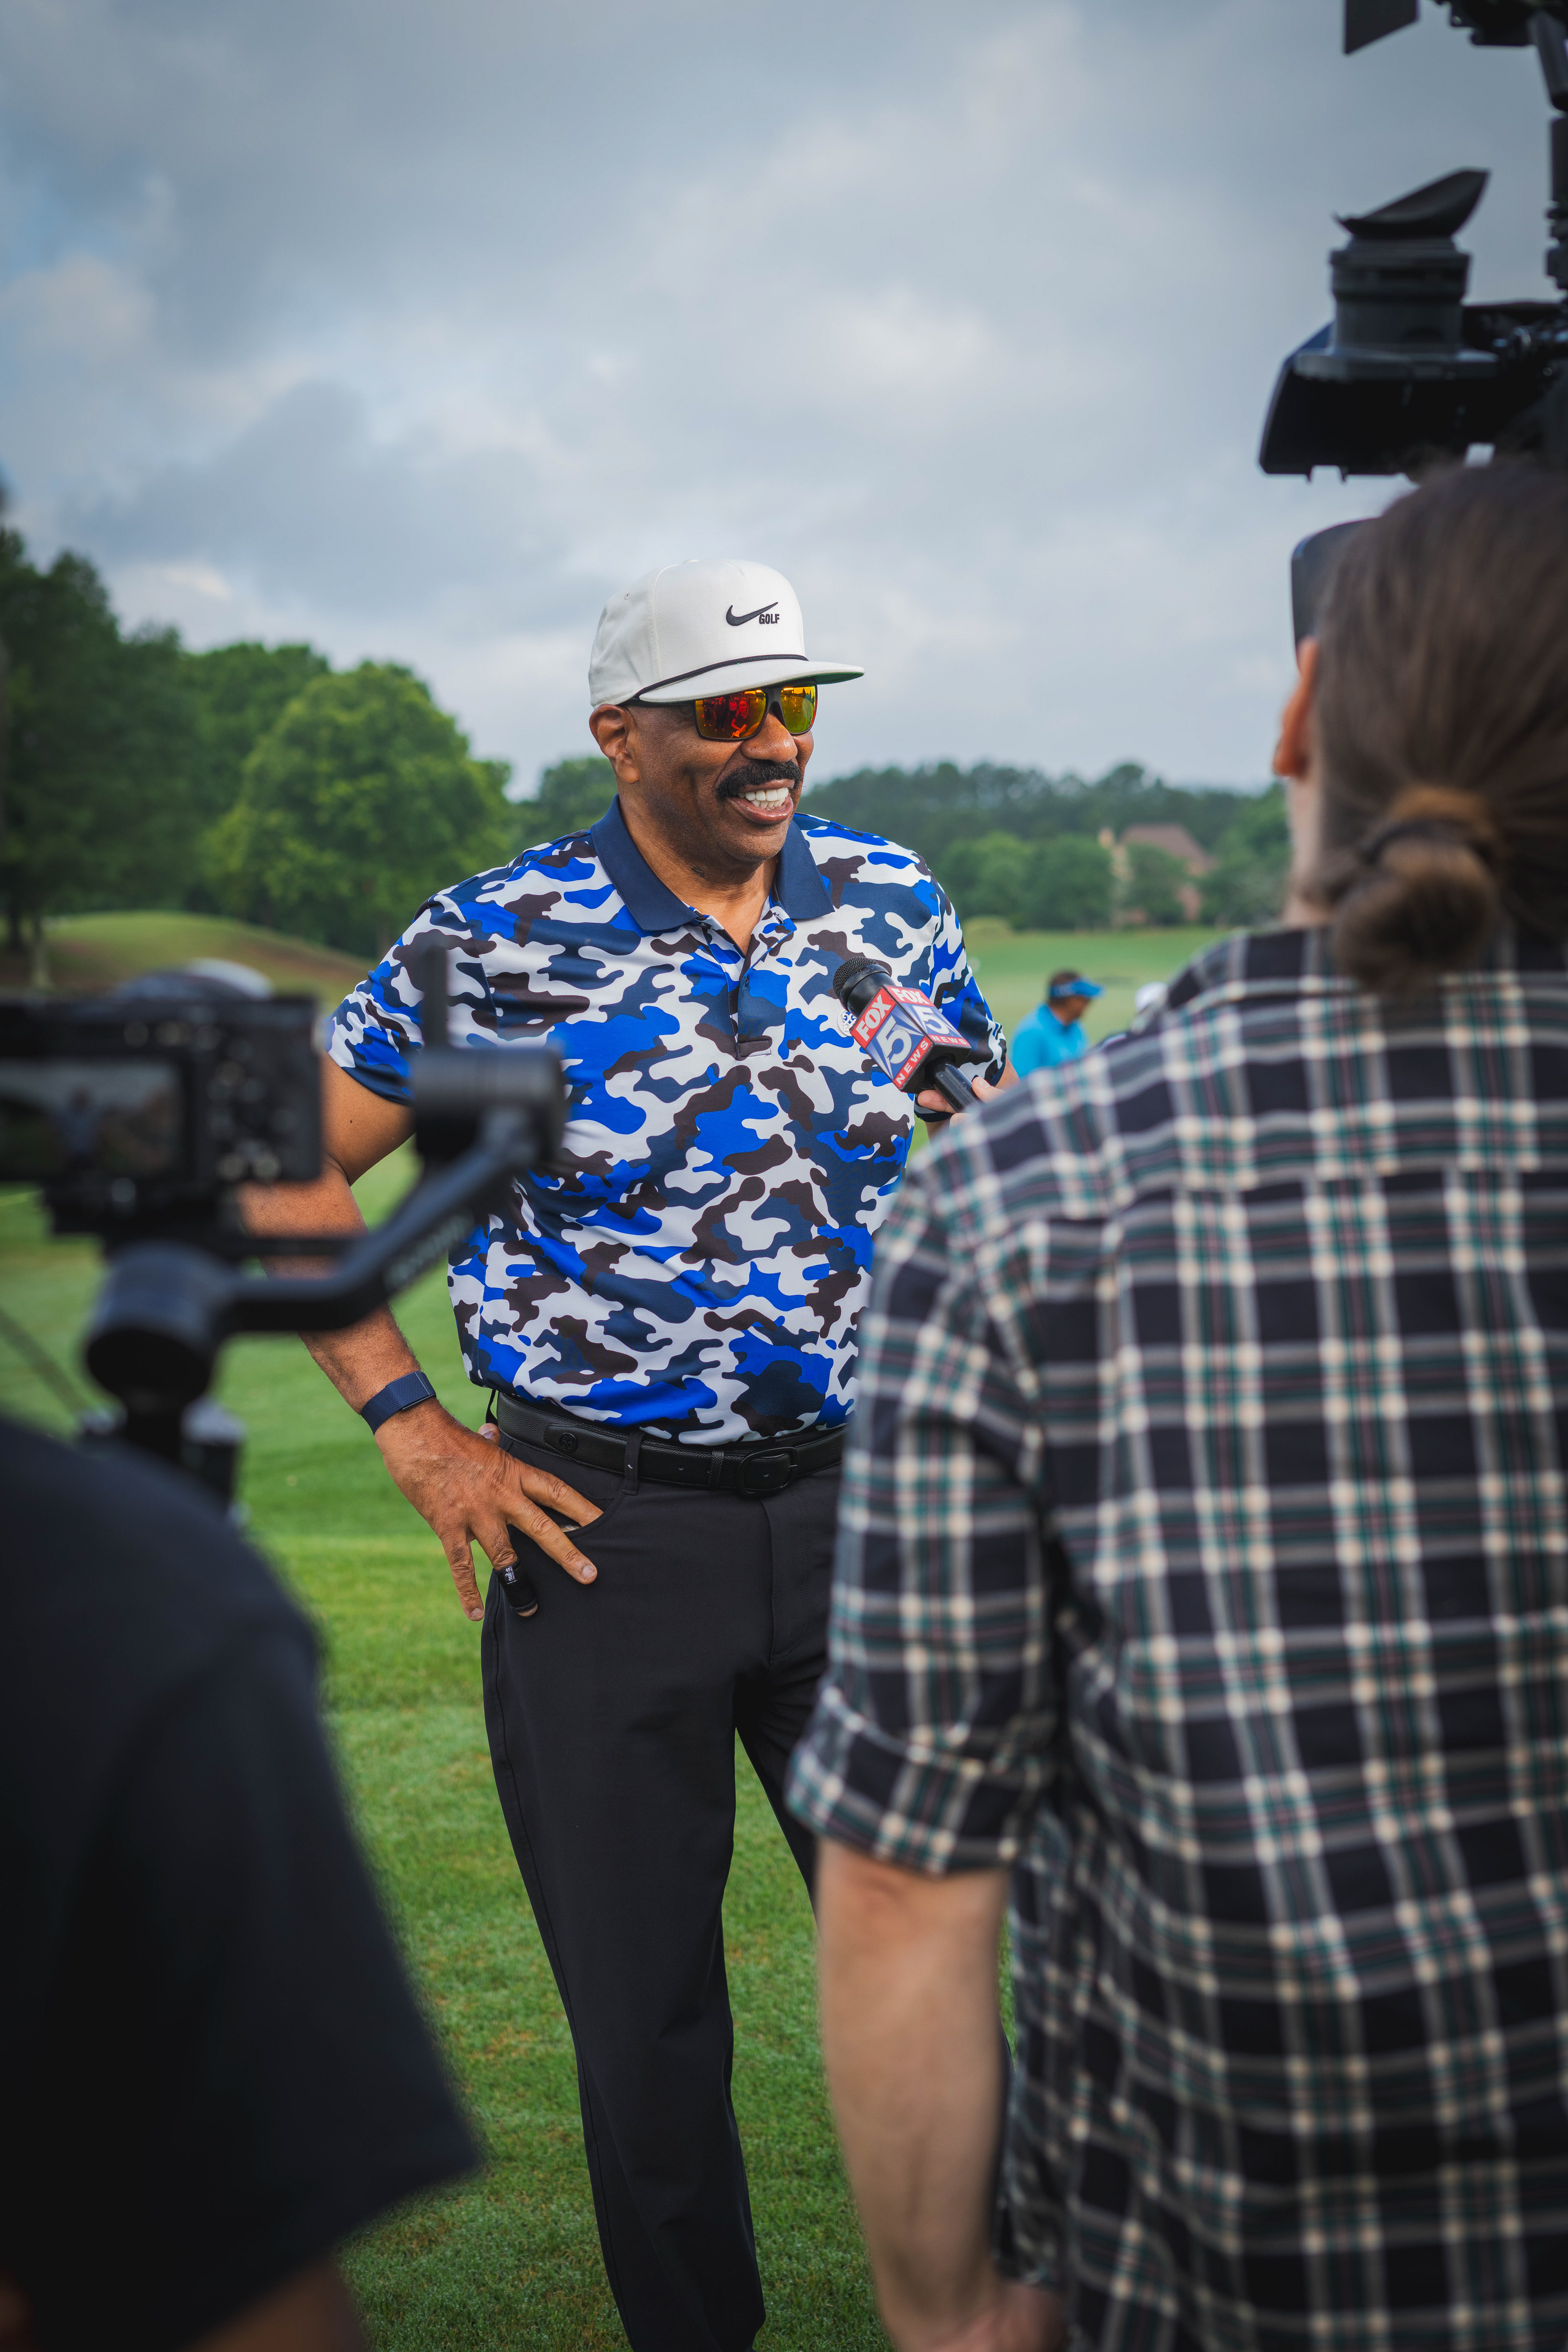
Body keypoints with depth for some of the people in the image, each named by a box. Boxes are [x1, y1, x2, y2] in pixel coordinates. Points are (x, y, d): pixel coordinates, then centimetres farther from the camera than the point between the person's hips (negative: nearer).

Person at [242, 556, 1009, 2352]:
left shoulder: (891, 905, 3)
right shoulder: (494, 938, -6)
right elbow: (290, 1171, 1)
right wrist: (413, 1430, -5)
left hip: (854, 1506, 2)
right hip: (603, 1527, -2)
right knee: (641, 2008, 9)